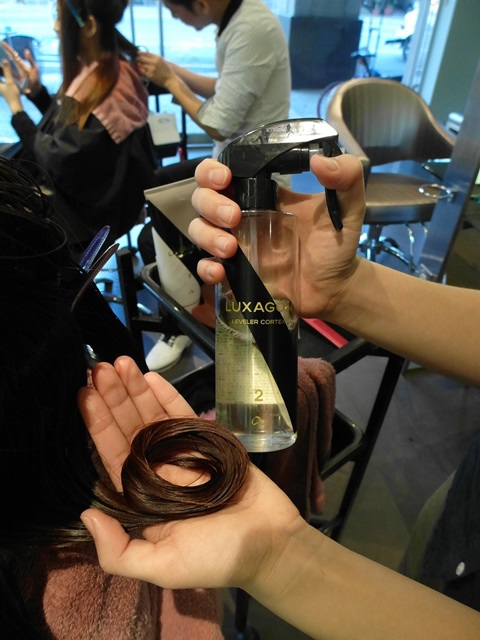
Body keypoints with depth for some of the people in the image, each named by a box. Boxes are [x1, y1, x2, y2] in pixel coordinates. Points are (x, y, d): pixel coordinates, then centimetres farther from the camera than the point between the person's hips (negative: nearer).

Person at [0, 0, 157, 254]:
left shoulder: (100, 92, -29)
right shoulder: (108, 70, 0)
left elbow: (55, 161, -20)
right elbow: (64, 126, 14)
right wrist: (36, 89, 2)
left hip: (88, 210, -8)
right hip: (94, 192, 8)